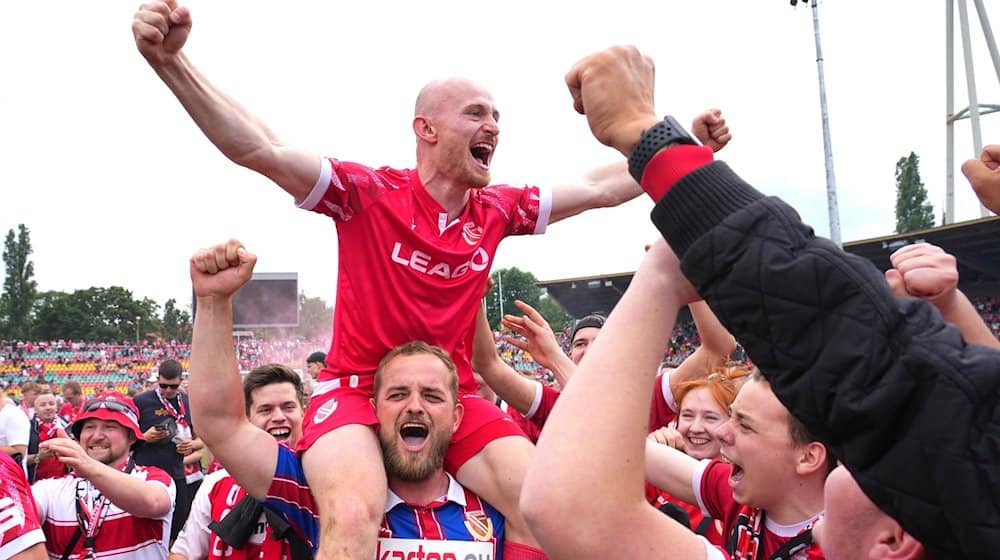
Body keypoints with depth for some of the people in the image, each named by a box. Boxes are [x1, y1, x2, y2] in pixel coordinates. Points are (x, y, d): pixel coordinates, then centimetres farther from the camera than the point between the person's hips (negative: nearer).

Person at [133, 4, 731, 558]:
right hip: (358, 389, -4)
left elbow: (600, 188, 12)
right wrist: (170, 61, -31)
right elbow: (261, 150, -19)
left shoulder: (496, 211, 3)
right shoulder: (368, 194, -10)